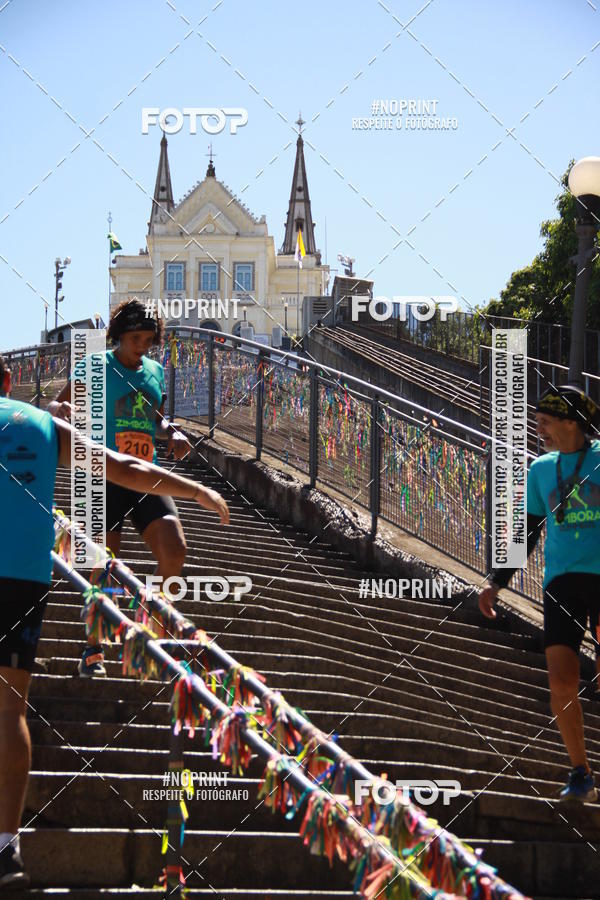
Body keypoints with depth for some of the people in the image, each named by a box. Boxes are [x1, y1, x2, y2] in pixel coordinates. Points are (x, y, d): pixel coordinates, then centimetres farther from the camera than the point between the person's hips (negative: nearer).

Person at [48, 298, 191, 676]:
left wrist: (173, 434, 3)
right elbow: (53, 406, -4)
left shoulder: (155, 372, 11)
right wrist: (62, 409, -28)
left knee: (175, 550, -13)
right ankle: (93, 649, 14)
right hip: (105, 478, -4)